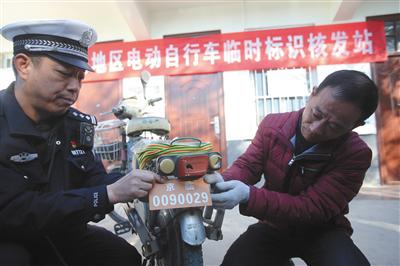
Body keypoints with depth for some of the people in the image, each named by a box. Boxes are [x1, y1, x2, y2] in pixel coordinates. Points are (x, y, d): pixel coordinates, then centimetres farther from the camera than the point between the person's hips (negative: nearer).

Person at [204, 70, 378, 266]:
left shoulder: (355, 154, -22)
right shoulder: (272, 125, -11)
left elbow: (314, 208, -26)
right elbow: (247, 165, -7)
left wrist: (248, 196, -39)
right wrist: (224, 181, -33)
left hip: (321, 230, -3)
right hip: (274, 226, 4)